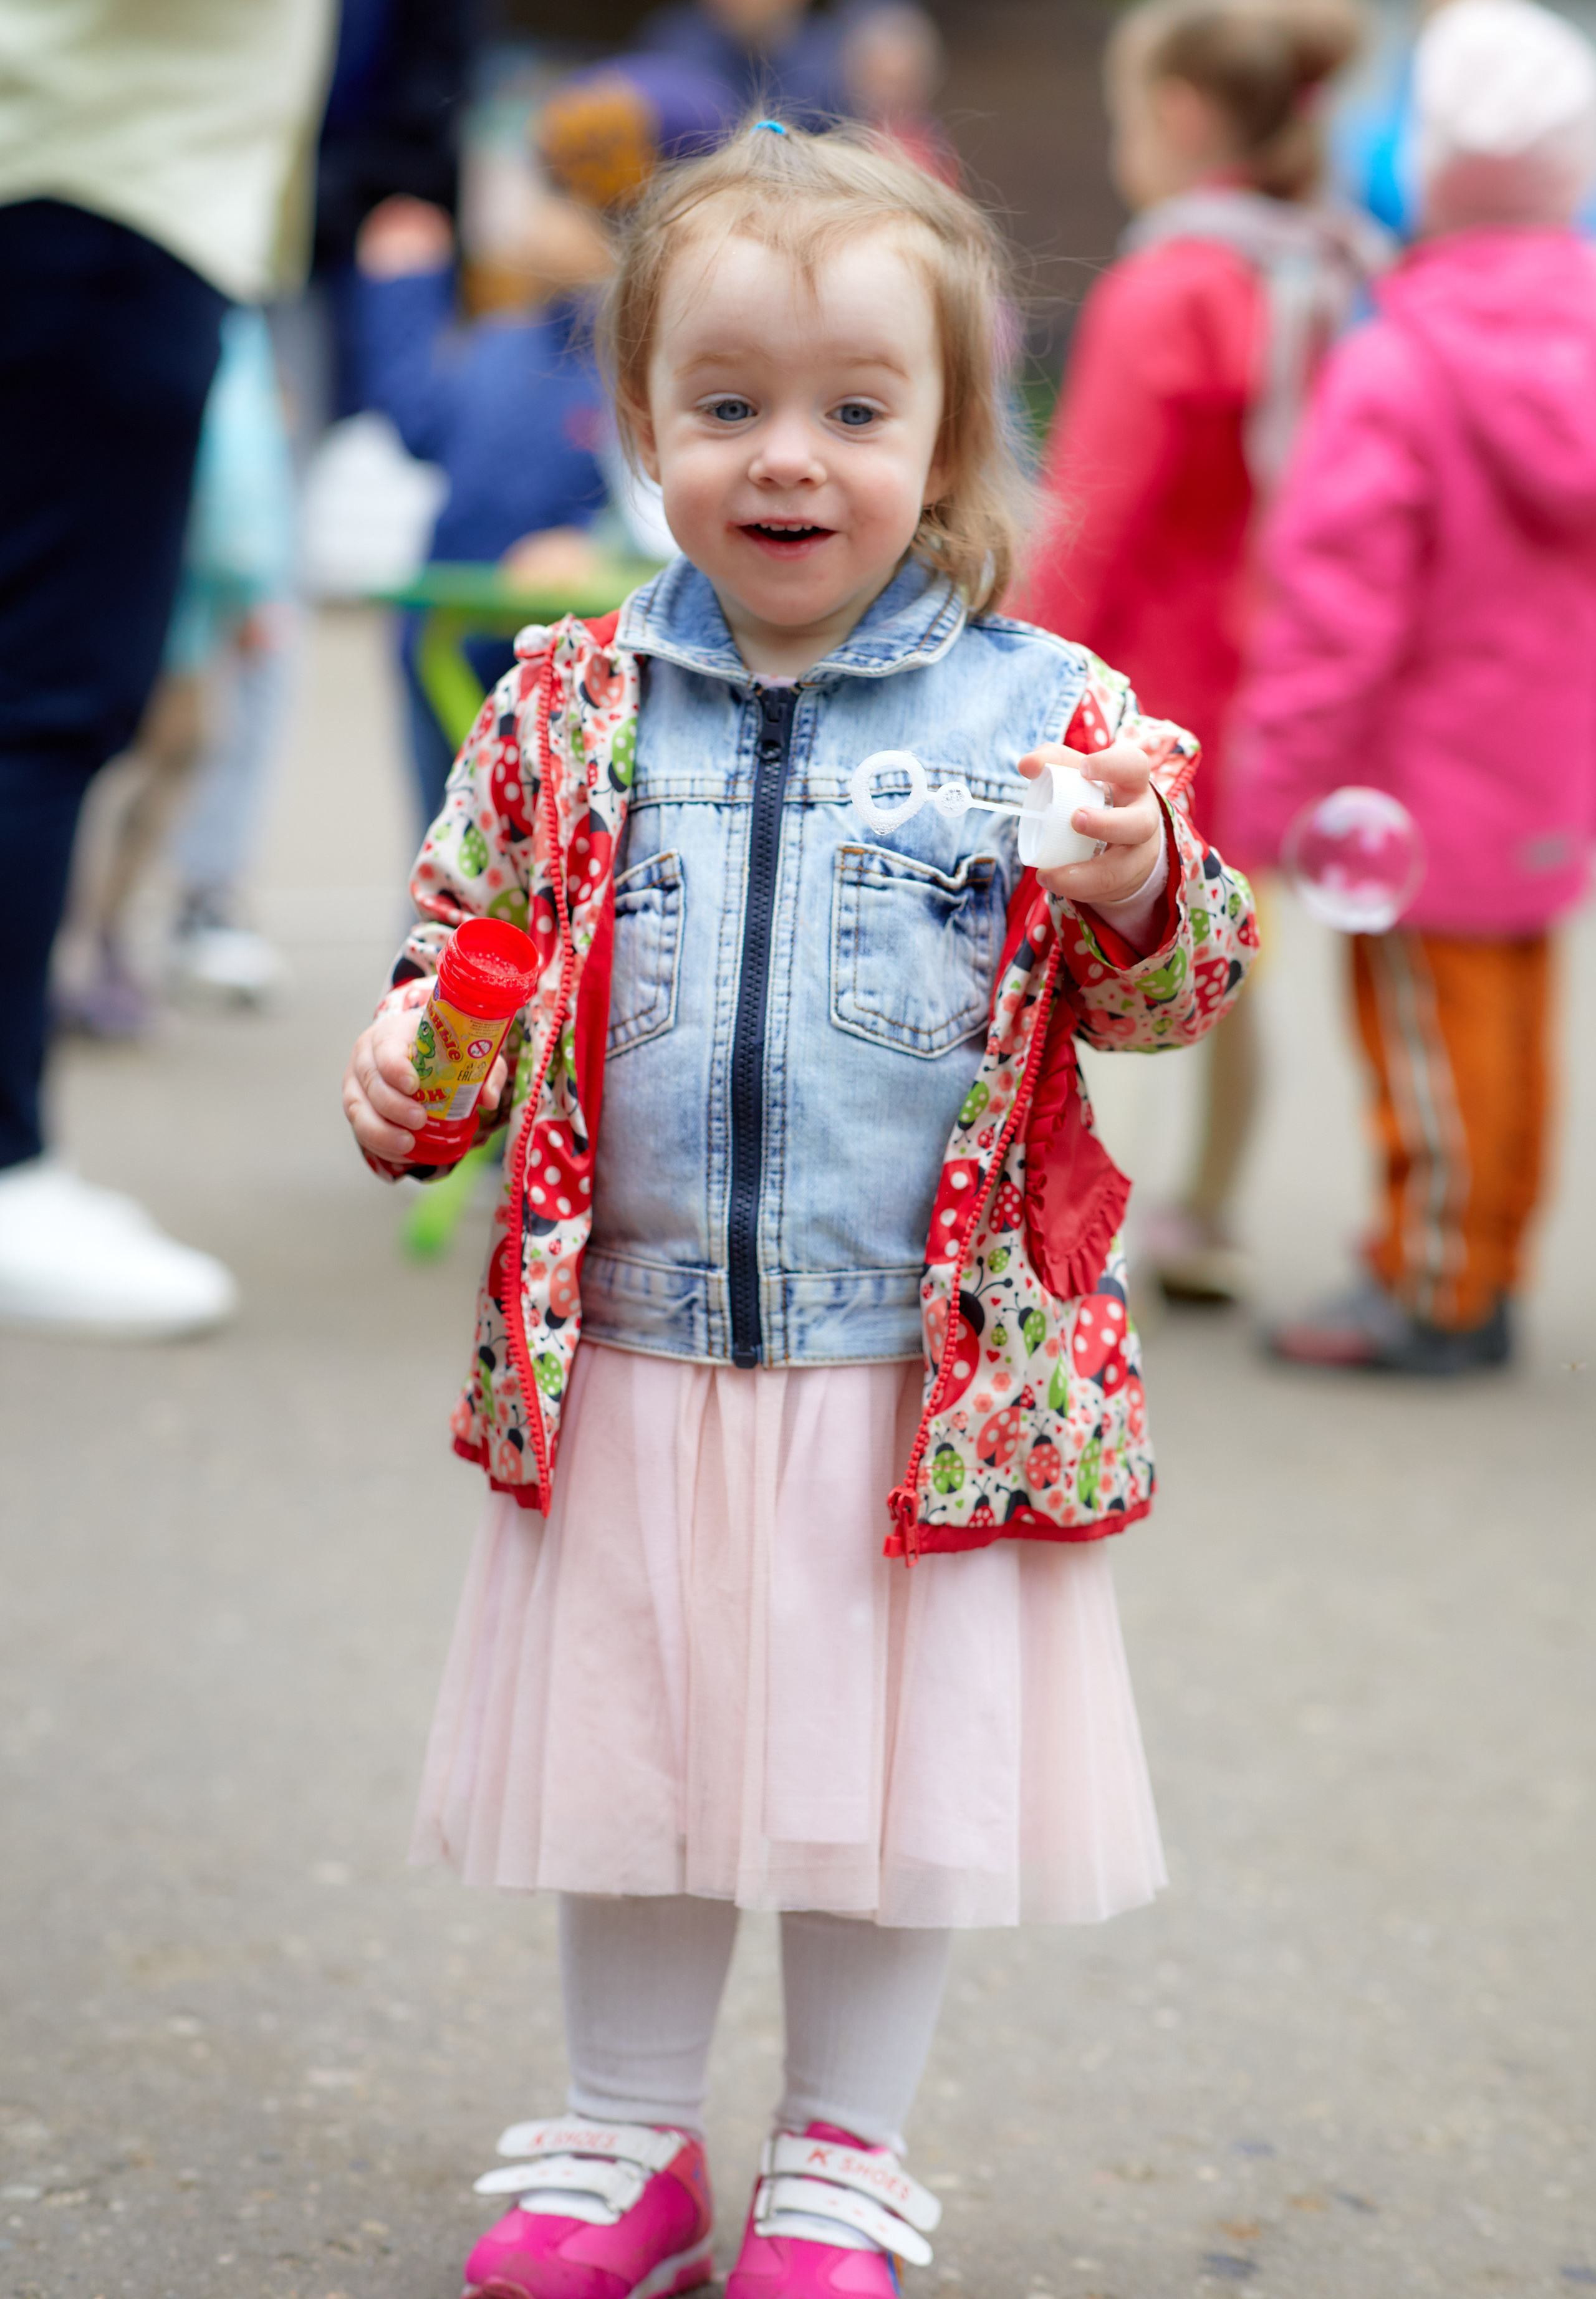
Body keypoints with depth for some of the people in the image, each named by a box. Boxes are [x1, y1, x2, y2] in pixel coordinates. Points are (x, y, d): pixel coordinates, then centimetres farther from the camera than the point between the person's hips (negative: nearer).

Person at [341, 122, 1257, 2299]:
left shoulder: (1042, 712, -4)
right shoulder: (568, 707, 2)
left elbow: (1169, 986, 0)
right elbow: (469, 928, 13)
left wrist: (1143, 888, -21)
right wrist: (410, 1057, -7)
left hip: (925, 1368, -2)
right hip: (628, 1355, 2)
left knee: (886, 1791, 10)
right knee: (632, 1775, 14)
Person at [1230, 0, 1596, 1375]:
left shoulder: (1391, 374, -20)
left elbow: (1338, 605, -20)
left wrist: (1278, 785, -14)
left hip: (1428, 773, -7)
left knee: (1431, 1029, 3)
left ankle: (1433, 1293, 11)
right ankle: (1485, 1272, 28)